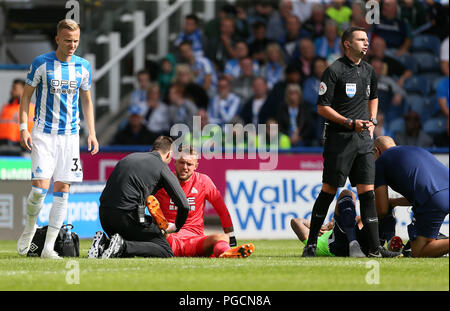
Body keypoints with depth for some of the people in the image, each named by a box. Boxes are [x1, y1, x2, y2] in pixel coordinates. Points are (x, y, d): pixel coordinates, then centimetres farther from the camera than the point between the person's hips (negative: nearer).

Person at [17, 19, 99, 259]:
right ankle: (30, 228, 16)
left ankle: (49, 248, 3)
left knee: (62, 190, -2)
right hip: (43, 133, -3)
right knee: (40, 187, -14)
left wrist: (92, 133, 8)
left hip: (70, 135, 3)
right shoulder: (41, 64, -4)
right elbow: (26, 96, 2)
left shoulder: (83, 67, 6)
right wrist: (23, 128, -8)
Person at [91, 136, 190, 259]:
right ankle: (123, 246, -17)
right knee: (166, 252, 1)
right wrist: (176, 227, 21)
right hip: (128, 215, -7)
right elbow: (184, 205, 0)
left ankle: (103, 244, -1)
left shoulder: (130, 157, 23)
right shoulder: (162, 167, 5)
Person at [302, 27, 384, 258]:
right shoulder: (334, 71, -8)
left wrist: (372, 121, 15)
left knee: (367, 191, -1)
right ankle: (311, 243, 10)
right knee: (328, 191, -1)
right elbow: (322, 108, -9)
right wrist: (351, 123, -16)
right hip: (339, 139, -5)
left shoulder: (368, 71, 13)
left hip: (364, 137, 5)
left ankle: (375, 248, -3)